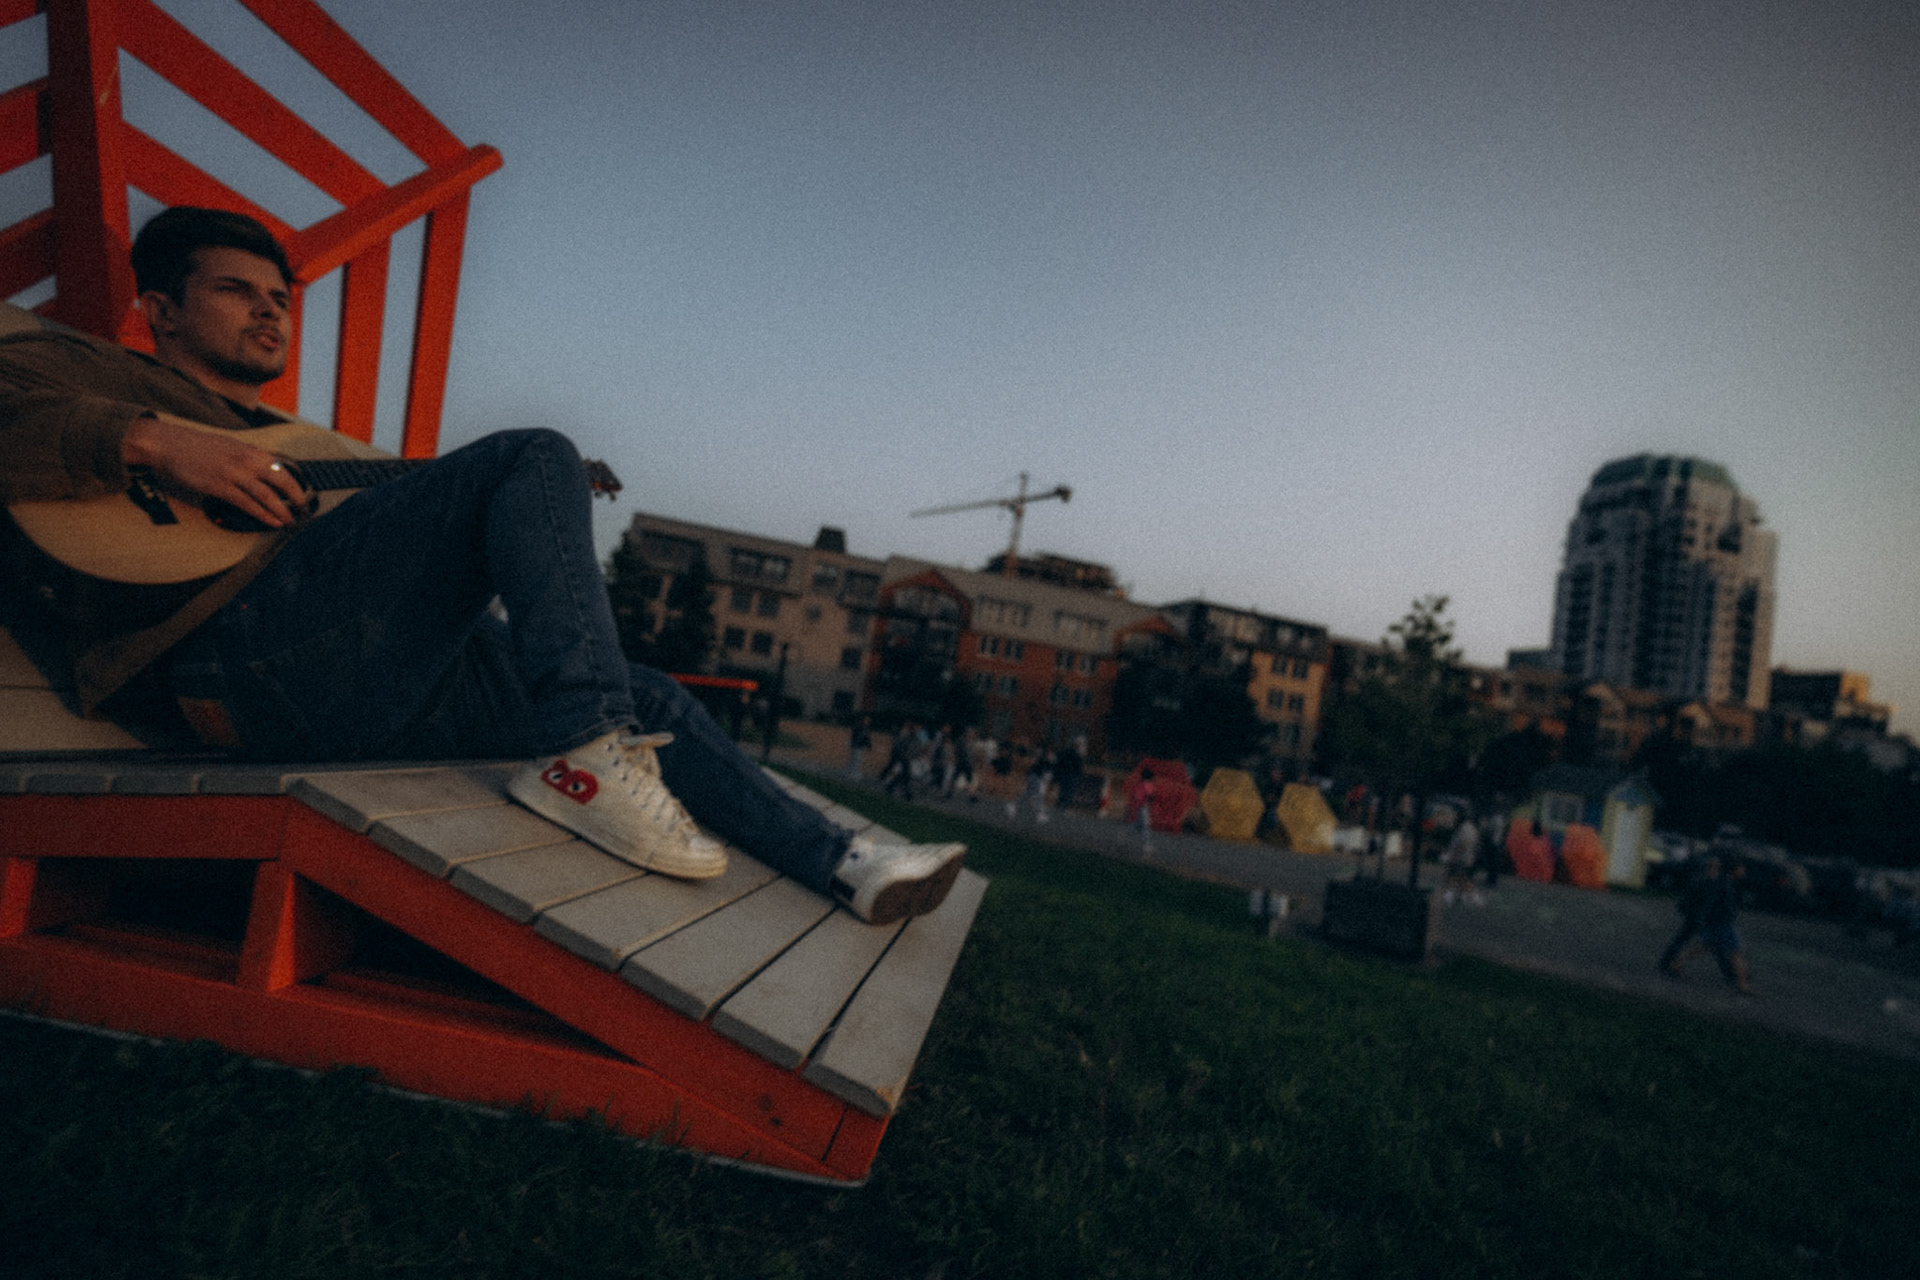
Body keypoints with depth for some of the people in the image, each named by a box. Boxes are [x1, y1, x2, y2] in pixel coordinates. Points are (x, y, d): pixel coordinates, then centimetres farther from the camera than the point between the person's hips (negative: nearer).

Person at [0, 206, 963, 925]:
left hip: (384, 693, 8)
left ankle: (844, 868, 6)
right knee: (535, 455, -18)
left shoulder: (297, 449, 38)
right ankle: (582, 753, -29)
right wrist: (152, 443, -18)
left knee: (654, 703, 5)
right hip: (244, 646, -7)